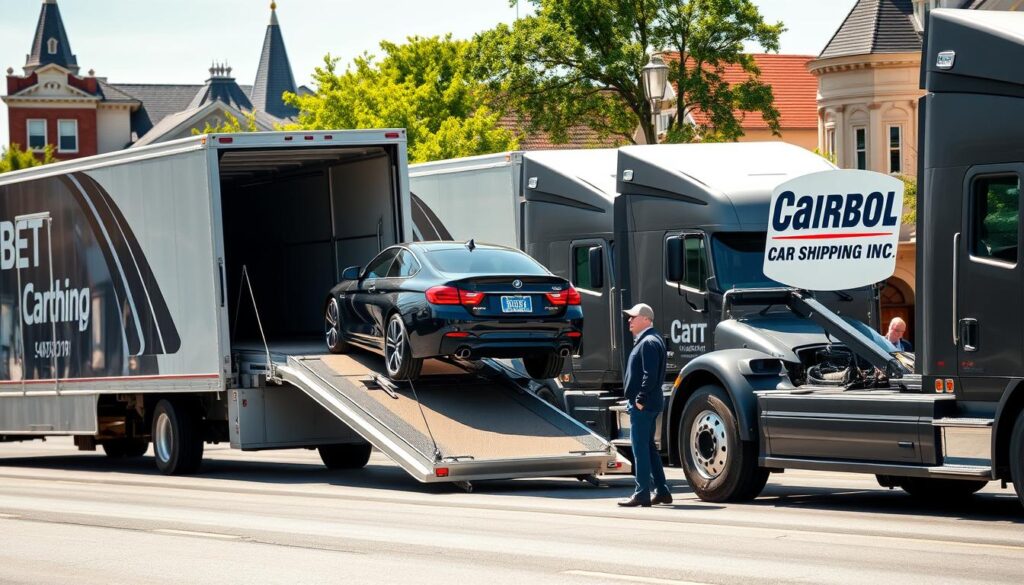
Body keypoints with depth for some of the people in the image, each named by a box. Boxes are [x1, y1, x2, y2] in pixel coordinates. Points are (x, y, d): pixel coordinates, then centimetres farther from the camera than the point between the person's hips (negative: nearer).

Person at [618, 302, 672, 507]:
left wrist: (641, 399, -21)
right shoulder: (648, 340, 17)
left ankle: (642, 494, -7)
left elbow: (650, 375, -24)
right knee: (648, 447, 16)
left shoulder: (648, 343, -16)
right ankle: (662, 491, 21)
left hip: (642, 405, -11)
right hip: (649, 404, 11)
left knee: (640, 449, -8)